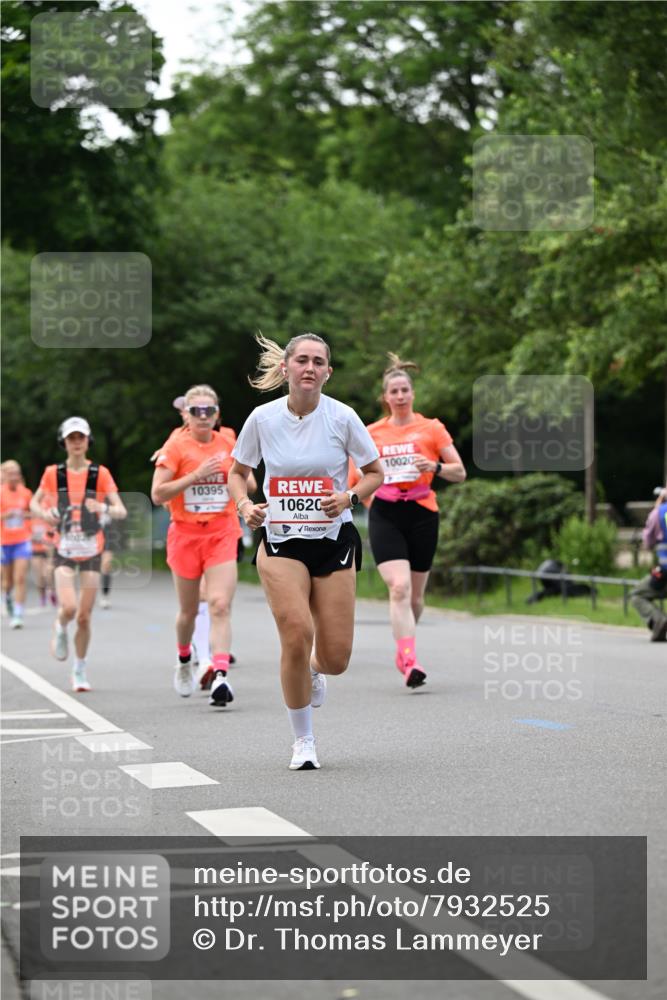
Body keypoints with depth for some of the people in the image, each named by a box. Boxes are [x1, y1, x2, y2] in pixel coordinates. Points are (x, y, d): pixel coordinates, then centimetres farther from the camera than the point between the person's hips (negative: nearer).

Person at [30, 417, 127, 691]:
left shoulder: (100, 473, -2)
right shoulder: (53, 473, 0)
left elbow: (121, 511, -6)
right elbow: (34, 503, 14)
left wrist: (104, 507, -28)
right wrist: (45, 514, -8)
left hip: (91, 551, 0)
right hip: (64, 550, 0)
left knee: (84, 617, 1)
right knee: (68, 608, -20)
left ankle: (80, 671, 19)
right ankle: (60, 628, 17)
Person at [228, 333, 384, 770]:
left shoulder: (342, 417, -7)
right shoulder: (263, 418, -4)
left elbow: (375, 472, 4)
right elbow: (237, 472, 10)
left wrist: (349, 497, -15)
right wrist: (245, 504, -10)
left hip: (334, 541, 1)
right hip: (281, 541, 0)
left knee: (336, 659, -2)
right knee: (297, 635, -20)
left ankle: (313, 670, 40)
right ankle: (303, 740, 0)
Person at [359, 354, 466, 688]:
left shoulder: (432, 428, 3)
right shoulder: (372, 433, 7)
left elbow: (460, 473, 2)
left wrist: (435, 466, -17)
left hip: (421, 514, 1)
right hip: (385, 516, -1)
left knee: (414, 595, 9)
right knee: (399, 587, -19)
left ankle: (403, 649, 35)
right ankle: (410, 661, -25)